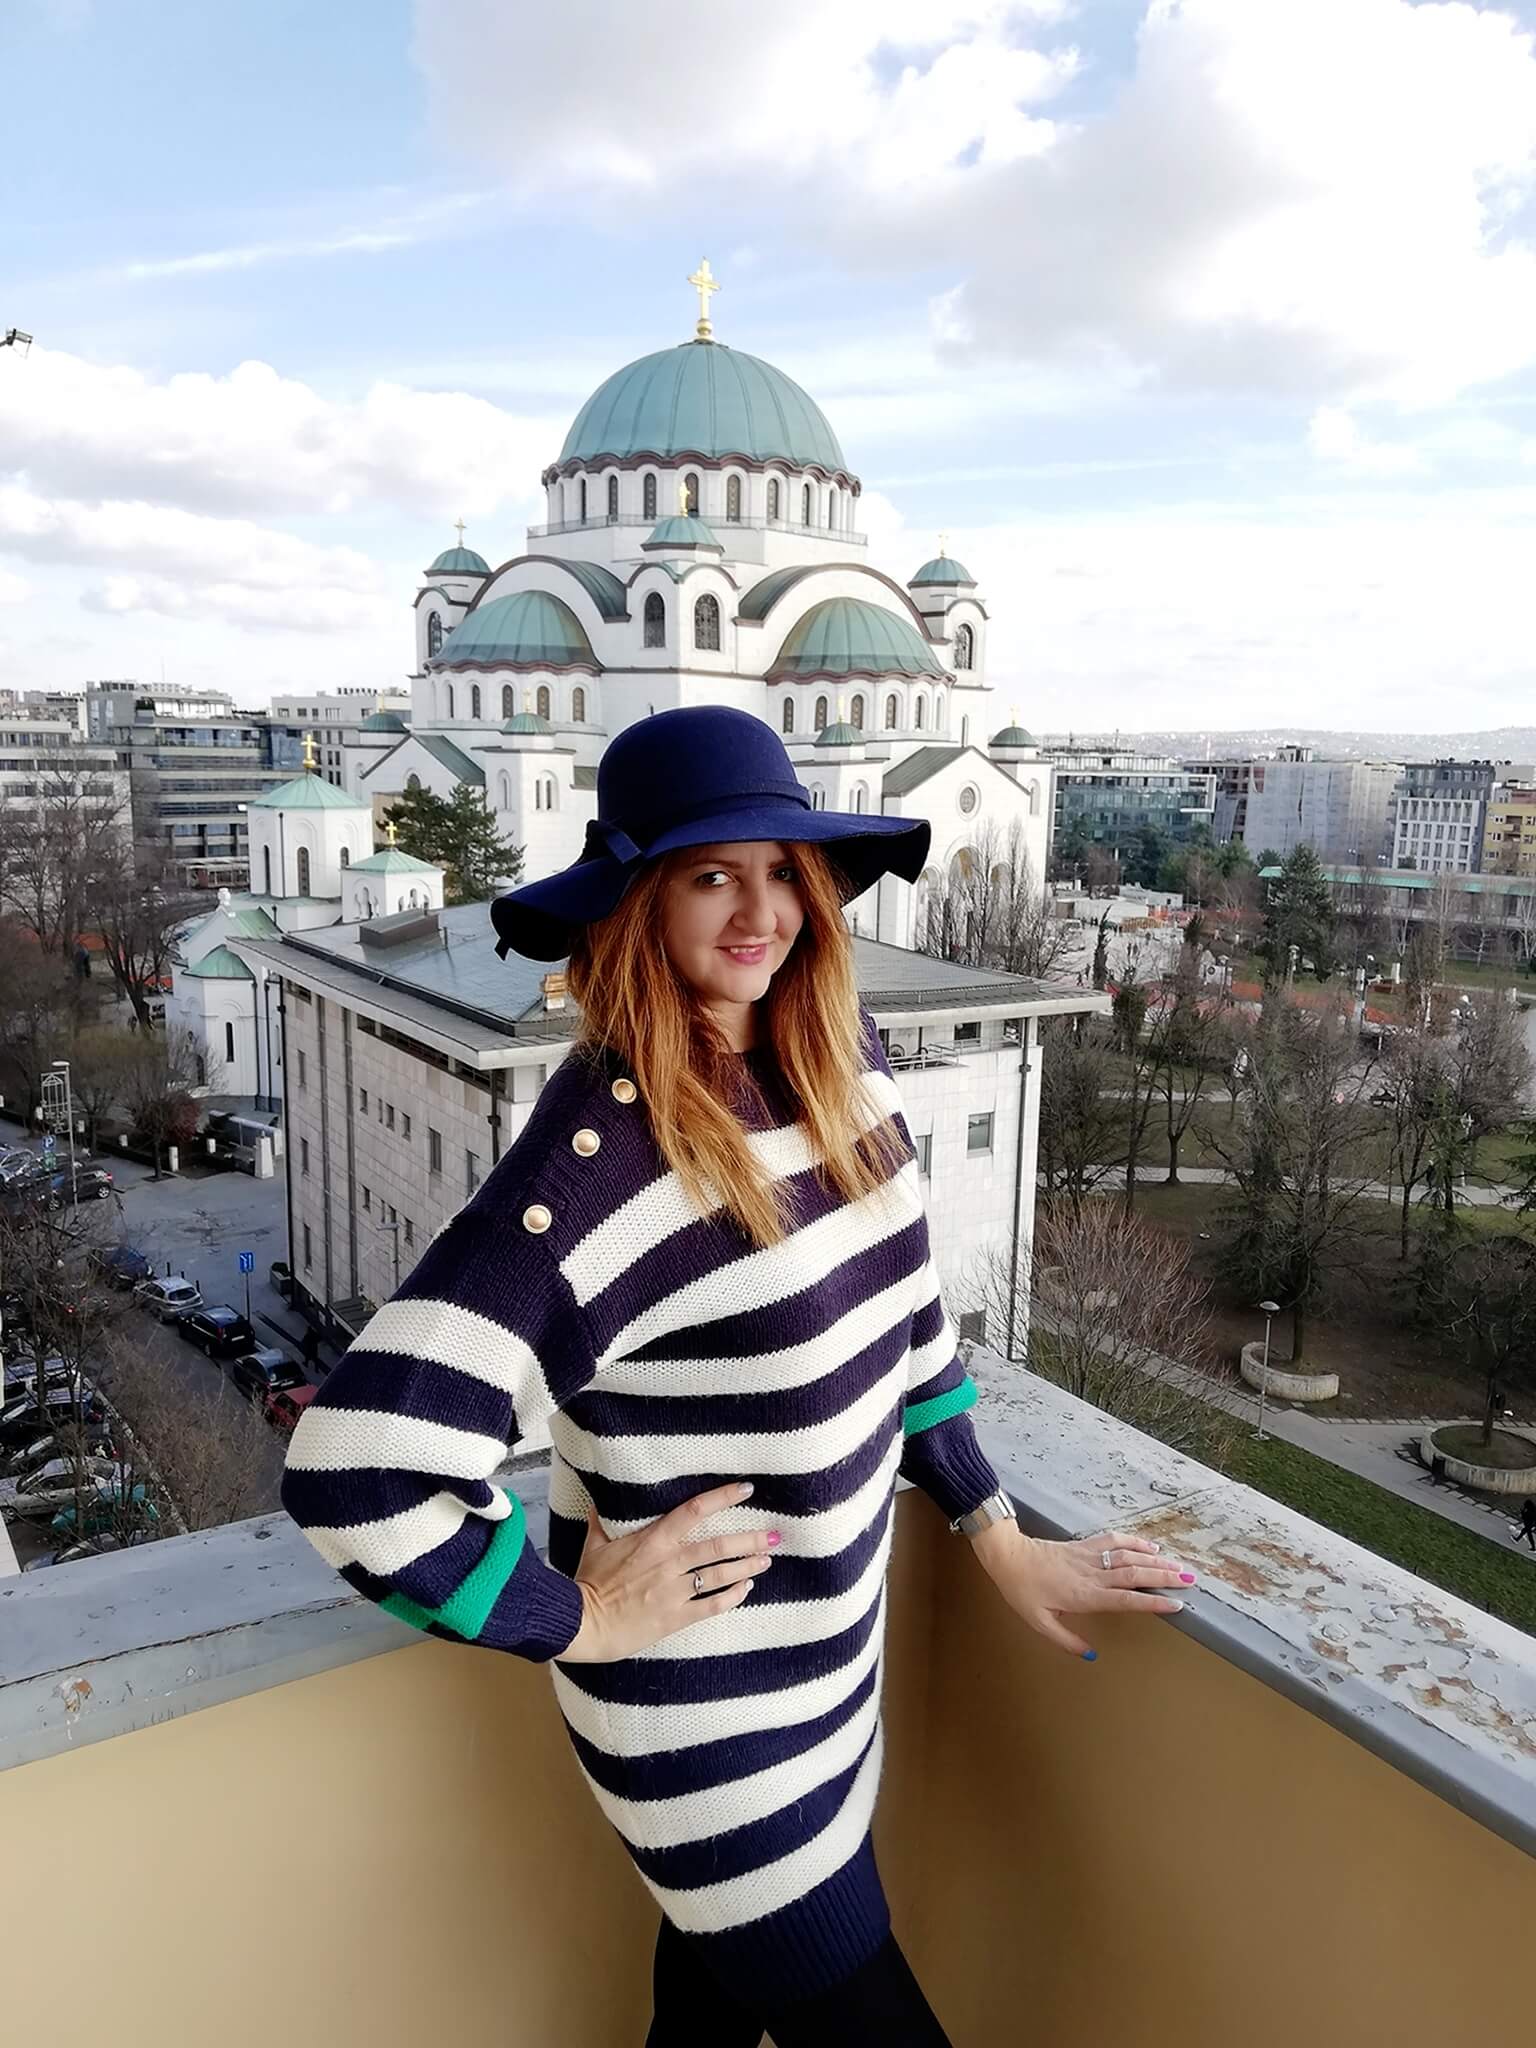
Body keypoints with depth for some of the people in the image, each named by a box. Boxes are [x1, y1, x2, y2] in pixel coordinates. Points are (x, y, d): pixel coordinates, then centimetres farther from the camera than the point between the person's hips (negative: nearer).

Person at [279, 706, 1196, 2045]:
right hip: (713, 1727, -6)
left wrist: (999, 1539, 9)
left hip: (831, 1658, 6)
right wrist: (581, 1618, -18)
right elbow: (354, 1473, -31)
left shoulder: (833, 1052, -6)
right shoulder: (603, 1147, -28)